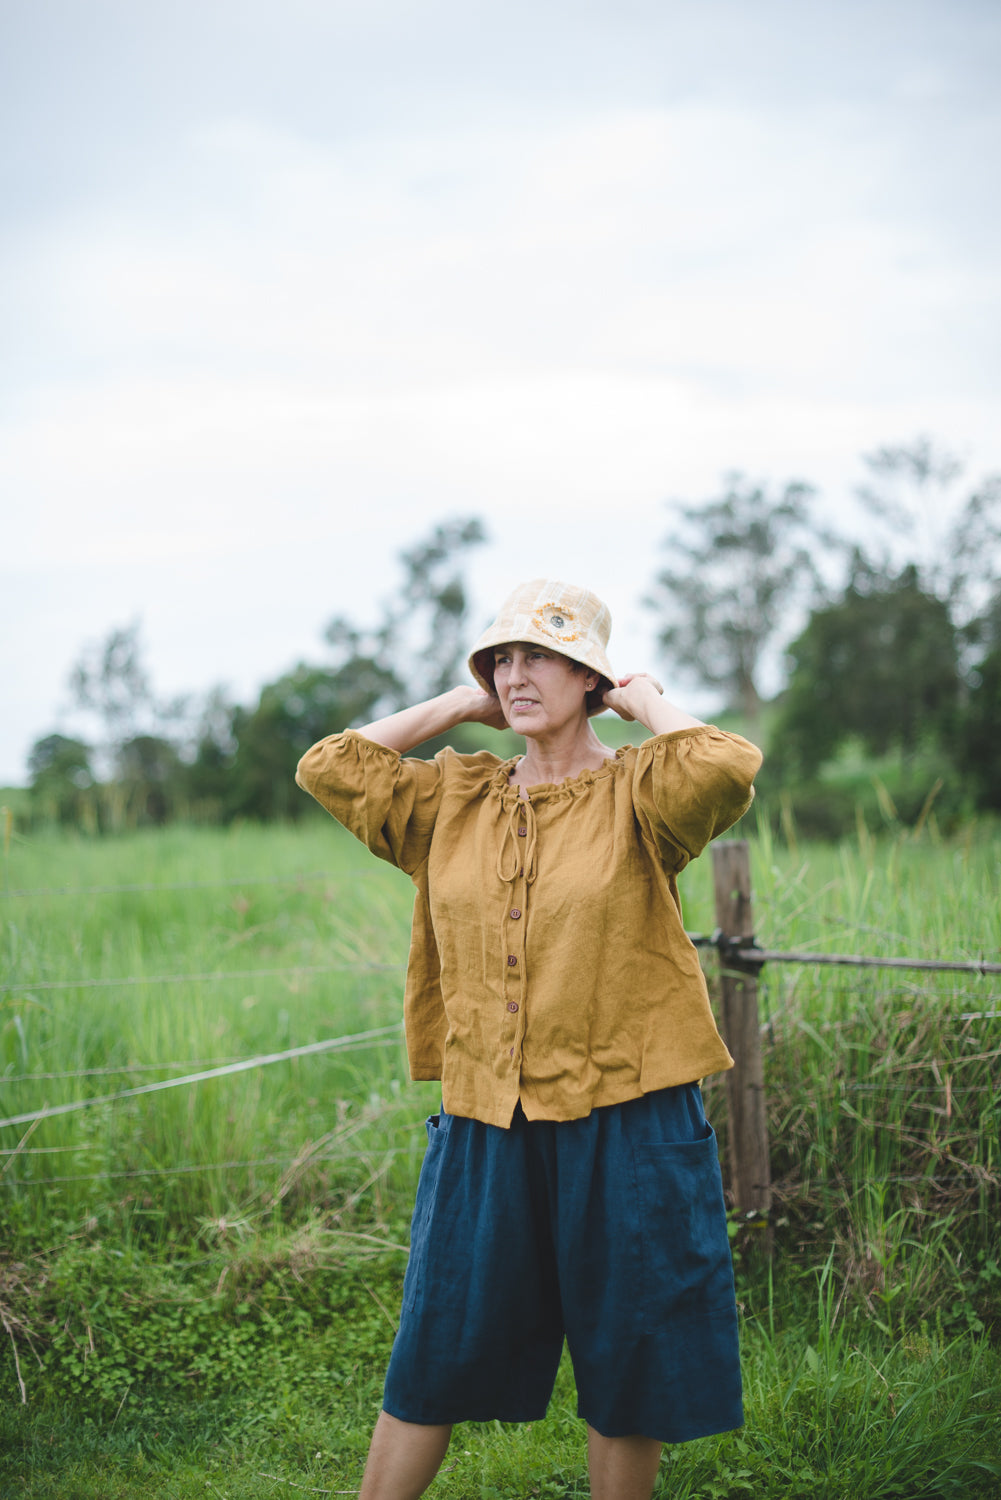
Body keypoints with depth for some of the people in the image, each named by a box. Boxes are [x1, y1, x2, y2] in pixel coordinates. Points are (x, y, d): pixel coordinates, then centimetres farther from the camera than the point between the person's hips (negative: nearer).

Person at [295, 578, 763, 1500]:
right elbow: (329, 769, 4)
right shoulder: (456, 800, 9)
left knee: (627, 1365, 9)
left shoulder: (636, 795, -4)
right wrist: (459, 707, 6)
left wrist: (643, 701, -7)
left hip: (624, 1122, -3)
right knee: (436, 1355, 9)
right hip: (485, 1122, 3)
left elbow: (729, 766, -24)